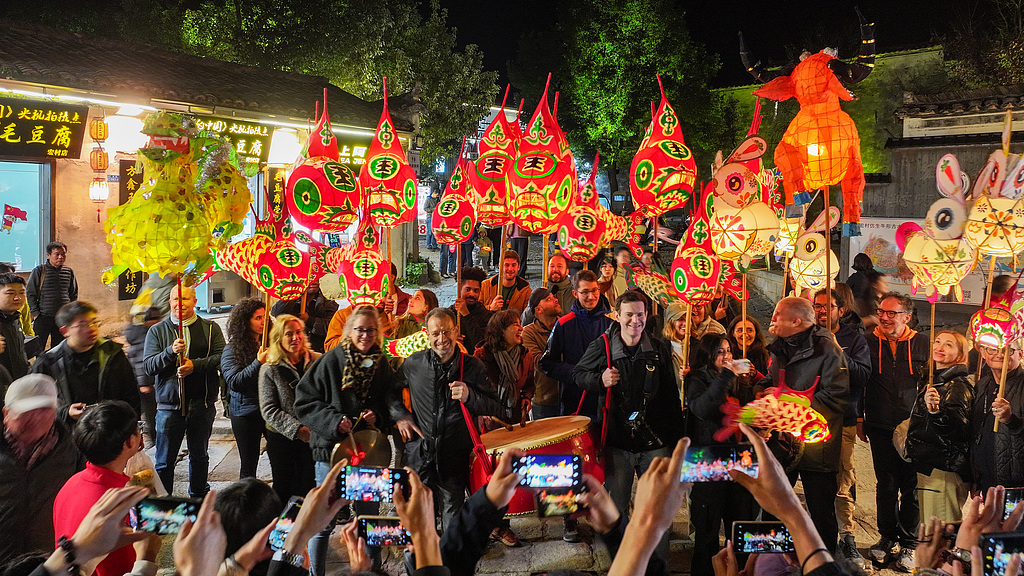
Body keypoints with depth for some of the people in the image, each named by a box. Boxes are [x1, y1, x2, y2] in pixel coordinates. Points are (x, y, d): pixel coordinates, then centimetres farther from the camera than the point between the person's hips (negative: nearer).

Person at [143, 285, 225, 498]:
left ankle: (199, 498, 32)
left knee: (199, 456, 16)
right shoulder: (157, 331, 5)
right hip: (169, 404, -1)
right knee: (164, 461, 3)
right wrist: (171, 351, -20)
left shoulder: (210, 329, 4)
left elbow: (222, 358, -6)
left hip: (202, 405, 1)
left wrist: (195, 365, -19)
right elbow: (149, 366, -3)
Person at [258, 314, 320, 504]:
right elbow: (269, 410, -5)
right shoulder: (269, 370, -1)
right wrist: (297, 430, -15)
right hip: (282, 438, -1)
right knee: (284, 489, 7)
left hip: (314, 437, 1)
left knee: (309, 488, 3)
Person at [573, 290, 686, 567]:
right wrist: (600, 380, -14)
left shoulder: (659, 350, 3)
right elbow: (578, 374, 8)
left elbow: (671, 396, 10)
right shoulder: (602, 347, -4)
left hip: (656, 441, 1)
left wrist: (677, 436, 10)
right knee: (615, 507, 9)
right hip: (618, 442, -1)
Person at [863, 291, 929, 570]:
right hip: (881, 429, 1)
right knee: (886, 485, 11)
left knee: (911, 487, 4)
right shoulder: (868, 343, 3)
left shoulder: (922, 345, -1)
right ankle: (887, 537, 26)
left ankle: (908, 543, 17)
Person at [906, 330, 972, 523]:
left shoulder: (957, 386, -13)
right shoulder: (931, 380, 15)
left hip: (943, 472, -10)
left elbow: (961, 427, -28)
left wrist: (936, 411, -40)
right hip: (927, 468, 10)